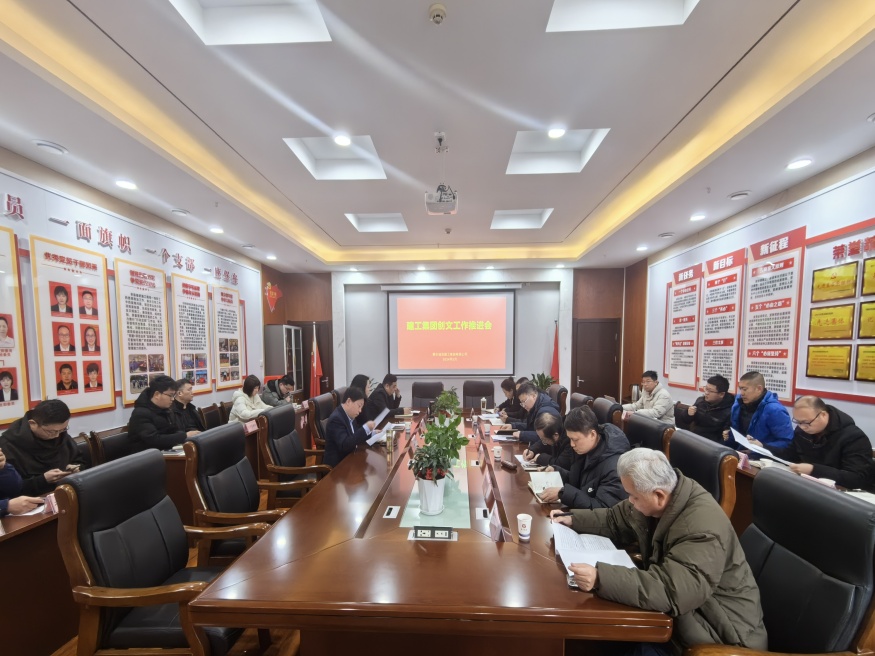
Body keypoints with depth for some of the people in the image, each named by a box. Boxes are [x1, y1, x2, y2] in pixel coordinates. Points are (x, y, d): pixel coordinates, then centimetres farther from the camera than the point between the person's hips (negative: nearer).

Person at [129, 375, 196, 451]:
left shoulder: (165, 410, 11)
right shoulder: (141, 414, -14)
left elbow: (176, 430, 13)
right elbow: (154, 440, -24)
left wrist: (188, 434, -9)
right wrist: (185, 436, -24)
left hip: (167, 452, 8)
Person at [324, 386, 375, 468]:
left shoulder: (350, 416, 5)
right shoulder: (336, 419, -21)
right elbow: (345, 445, -29)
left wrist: (370, 432, 0)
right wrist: (366, 428, -27)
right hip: (337, 464, -8)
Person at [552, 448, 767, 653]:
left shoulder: (703, 531, -31)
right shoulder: (652, 501, -8)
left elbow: (669, 591, -38)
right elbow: (615, 521, 7)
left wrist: (601, 578, -43)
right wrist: (573, 520, -2)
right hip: (681, 612, 7)